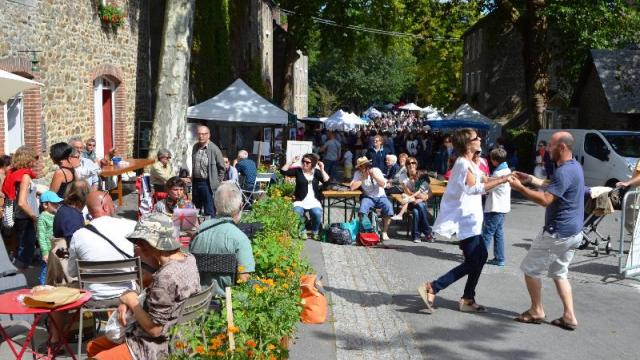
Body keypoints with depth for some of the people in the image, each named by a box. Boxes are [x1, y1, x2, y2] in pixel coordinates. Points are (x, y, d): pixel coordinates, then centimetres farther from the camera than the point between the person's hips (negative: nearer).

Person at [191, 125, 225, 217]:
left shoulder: (214, 149, -10)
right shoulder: (195, 147, 8)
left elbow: (221, 167, -4)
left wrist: (218, 182, -4)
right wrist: (192, 177, 14)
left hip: (207, 183, -6)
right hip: (196, 182, 6)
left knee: (209, 211, -3)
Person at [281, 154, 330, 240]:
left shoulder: (316, 172, 11)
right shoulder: (298, 171, 9)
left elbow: (326, 181, -3)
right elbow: (283, 171, 3)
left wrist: (322, 169, -9)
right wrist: (291, 161, -1)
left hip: (314, 201, 0)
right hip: (300, 201, 0)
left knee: (317, 213, -30)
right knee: (297, 213, -32)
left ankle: (315, 232, -1)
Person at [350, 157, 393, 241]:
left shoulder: (376, 170, -5)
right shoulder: (358, 173, -4)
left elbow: (383, 184, -16)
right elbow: (352, 187, -18)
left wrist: (373, 174, -22)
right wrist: (363, 178, -18)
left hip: (380, 196, 0)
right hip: (368, 197, 0)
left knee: (388, 207, -28)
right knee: (362, 209, -32)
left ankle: (384, 232, -13)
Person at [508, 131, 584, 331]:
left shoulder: (564, 172, -23)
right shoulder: (575, 166, 10)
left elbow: (545, 199, -28)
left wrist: (519, 187, -22)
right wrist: (531, 179, 16)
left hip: (558, 233, -10)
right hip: (573, 232, 10)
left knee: (530, 269, 6)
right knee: (559, 273, 18)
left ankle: (536, 311, 15)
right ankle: (569, 316, 14)